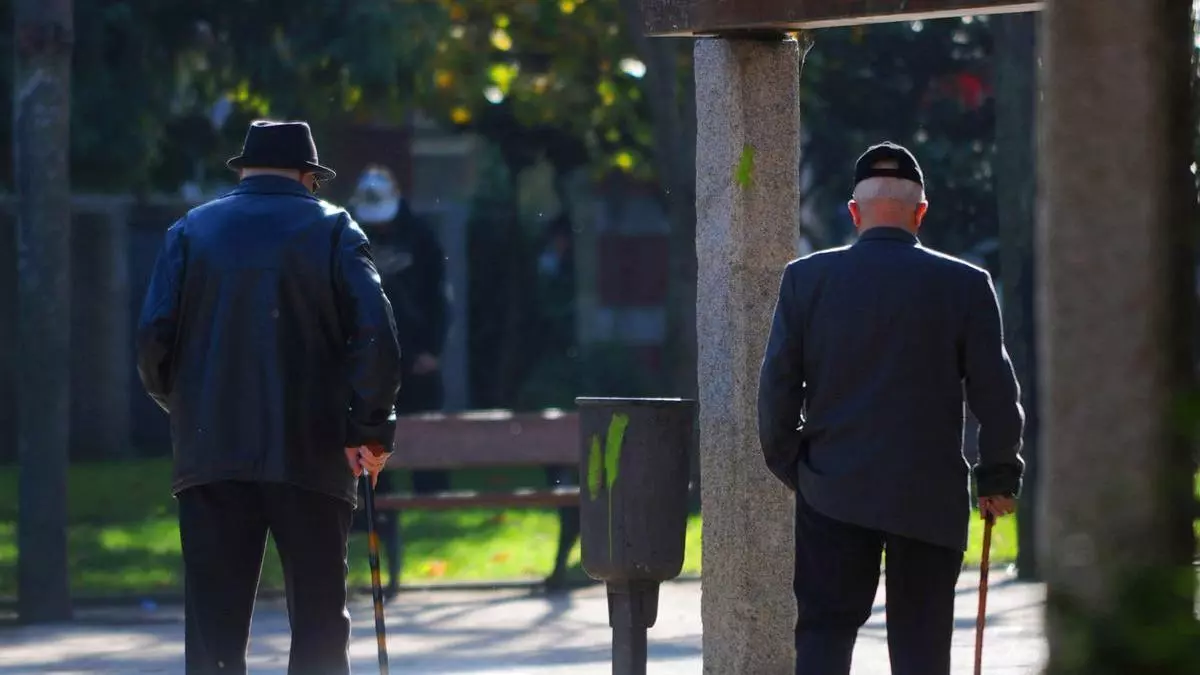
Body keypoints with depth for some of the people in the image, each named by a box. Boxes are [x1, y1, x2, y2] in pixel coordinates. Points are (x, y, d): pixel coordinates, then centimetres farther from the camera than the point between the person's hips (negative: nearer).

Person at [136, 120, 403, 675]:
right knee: (320, 625, 6)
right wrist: (371, 429, -3)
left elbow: (154, 337, 0)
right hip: (313, 457, -1)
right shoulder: (332, 229, 4)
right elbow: (375, 333, -8)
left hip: (211, 452, 1)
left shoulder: (191, 231, 9)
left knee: (214, 628, 2)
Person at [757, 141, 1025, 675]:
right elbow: (995, 391, -2)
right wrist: (999, 476, 10)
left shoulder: (806, 278, -1)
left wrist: (788, 465, 13)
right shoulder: (965, 285, -4)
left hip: (833, 491, 1)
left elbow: (778, 385, 0)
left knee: (824, 629, 4)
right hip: (930, 496, -1)